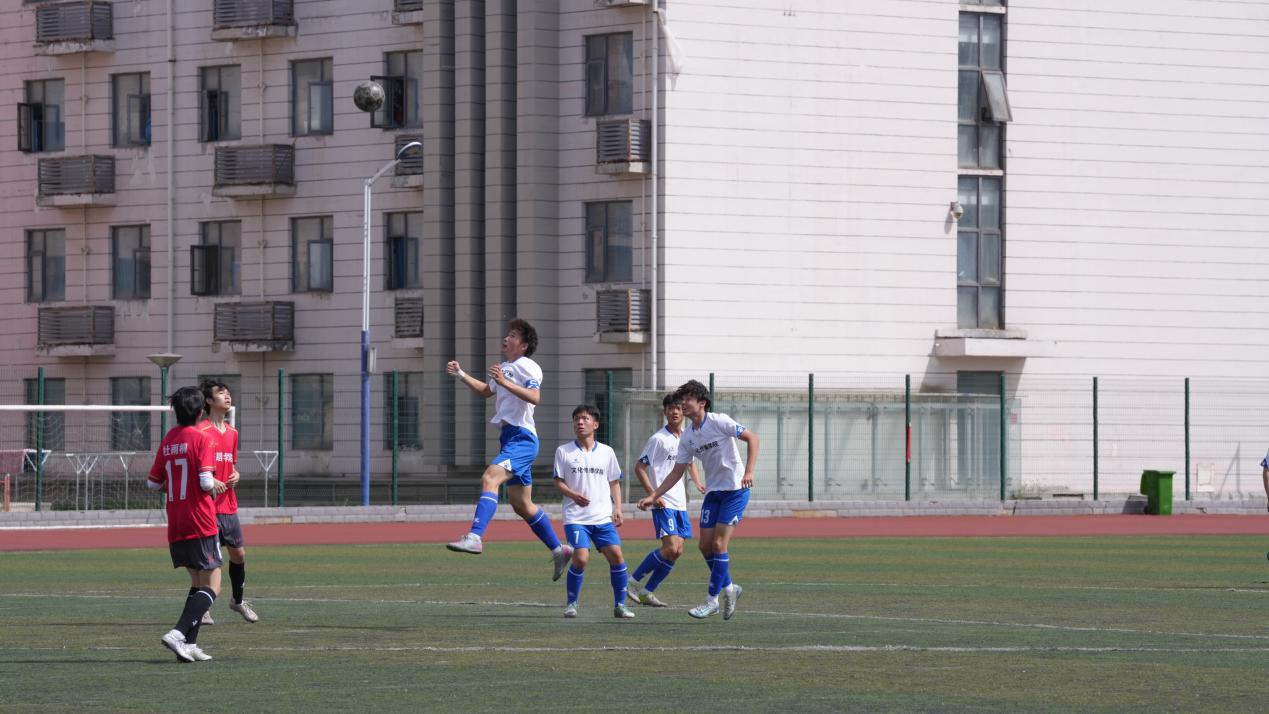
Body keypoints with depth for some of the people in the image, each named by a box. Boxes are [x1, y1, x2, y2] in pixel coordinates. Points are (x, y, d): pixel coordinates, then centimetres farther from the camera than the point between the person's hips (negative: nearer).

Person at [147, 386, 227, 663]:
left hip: (175, 526, 7)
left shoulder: (168, 440, 10)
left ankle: (189, 644, 8)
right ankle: (178, 633, -23)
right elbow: (206, 481, -18)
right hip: (200, 524, -7)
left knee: (198, 582, 18)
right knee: (212, 586, -5)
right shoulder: (203, 438, -9)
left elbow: (152, 483, 14)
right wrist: (216, 486, 3)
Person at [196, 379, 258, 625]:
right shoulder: (201, 431, -10)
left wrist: (235, 475, 4)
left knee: (238, 553, 11)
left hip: (228, 505, 7)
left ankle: (238, 600, 30)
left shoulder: (232, 432, 14)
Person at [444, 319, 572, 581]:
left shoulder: (527, 367, -9)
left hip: (522, 438, -10)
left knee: (489, 478, -28)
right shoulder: (506, 368, 20)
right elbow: (487, 391, 37)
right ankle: (559, 549, 24)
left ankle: (475, 537, -40)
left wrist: (504, 382, -33)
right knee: (522, 505, 14)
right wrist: (461, 375, 27)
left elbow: (534, 396, -26)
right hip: (508, 438, 10)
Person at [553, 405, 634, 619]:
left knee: (616, 555, -9)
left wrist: (617, 508, 3)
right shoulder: (563, 451, 4)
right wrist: (573, 495, -13)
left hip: (603, 517, 2)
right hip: (576, 517, -2)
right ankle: (571, 603, 2)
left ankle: (620, 605, 4)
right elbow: (558, 481, 5)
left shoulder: (607, 452, 9)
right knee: (581, 558, -17)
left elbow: (614, 483, 15)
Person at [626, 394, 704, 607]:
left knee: (677, 551, 2)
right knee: (671, 548, -18)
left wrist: (697, 482, 12)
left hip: (680, 504, 7)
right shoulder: (658, 439, -10)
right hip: (664, 503, -7)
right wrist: (653, 495, -16)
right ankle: (634, 580, -4)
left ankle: (647, 591, 10)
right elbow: (639, 468, -9)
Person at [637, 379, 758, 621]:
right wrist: (653, 496, 4)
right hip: (713, 491, 7)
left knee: (718, 544, -11)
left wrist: (748, 472, -22)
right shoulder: (687, 436, 6)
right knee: (706, 545, 2)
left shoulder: (719, 422, -12)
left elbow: (752, 438, -12)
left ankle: (712, 600, -3)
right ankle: (729, 588, 23)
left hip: (735, 490, -7)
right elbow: (677, 472, 10)